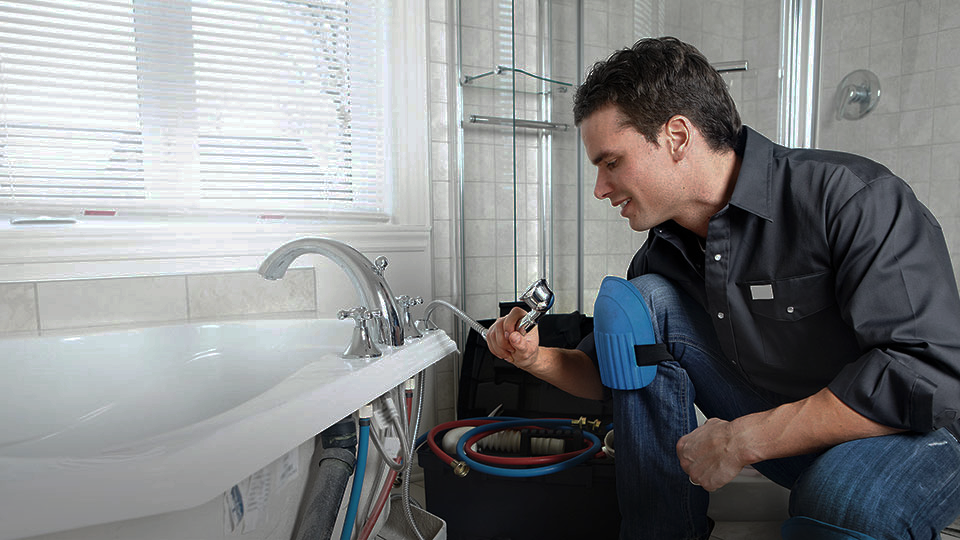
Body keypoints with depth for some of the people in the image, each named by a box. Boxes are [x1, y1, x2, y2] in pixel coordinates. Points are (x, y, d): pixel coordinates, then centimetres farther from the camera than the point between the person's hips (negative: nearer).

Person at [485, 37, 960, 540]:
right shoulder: (665, 254, -3)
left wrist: (742, 439, -27)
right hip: (781, 430, 6)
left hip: (913, 434, -5)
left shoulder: (851, 197, -21)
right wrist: (536, 359, -14)